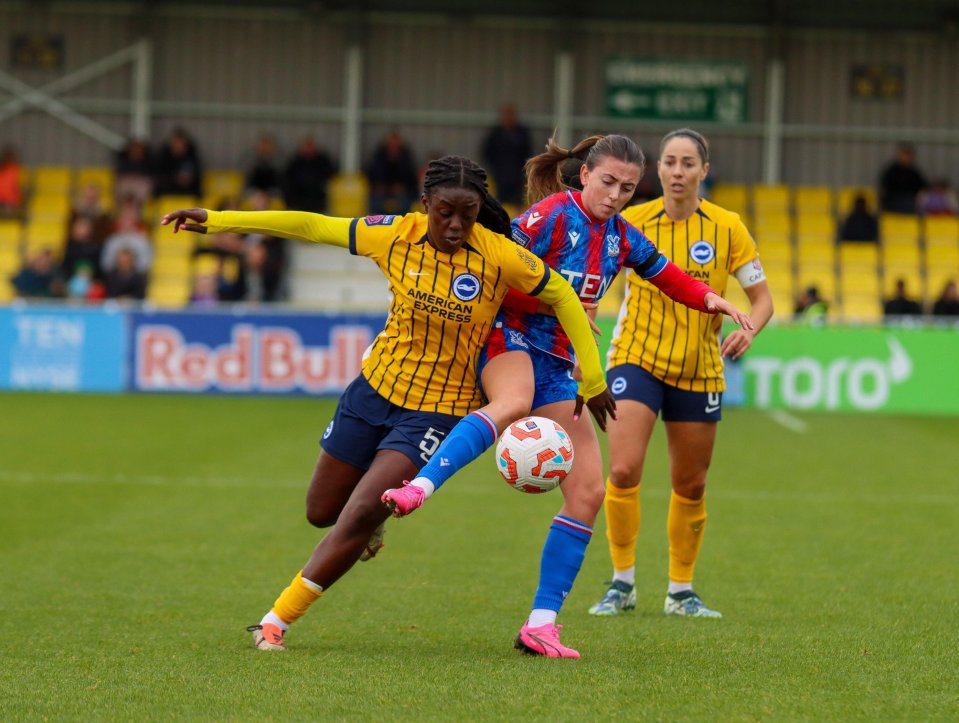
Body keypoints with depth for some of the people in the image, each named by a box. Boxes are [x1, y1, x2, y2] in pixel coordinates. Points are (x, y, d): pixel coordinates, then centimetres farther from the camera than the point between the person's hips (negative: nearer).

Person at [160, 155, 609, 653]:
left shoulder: (499, 256, -17)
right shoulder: (396, 236, -11)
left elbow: (562, 296, -4)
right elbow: (311, 227, -3)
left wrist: (592, 379, -3)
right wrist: (216, 220, -3)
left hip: (438, 408, -4)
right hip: (377, 388, 4)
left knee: (358, 518, -18)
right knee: (321, 512, 15)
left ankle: (276, 621, -6)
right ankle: (377, 513, 51)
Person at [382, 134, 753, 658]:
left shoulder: (622, 240, 13)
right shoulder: (554, 213, -8)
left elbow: (669, 277, 26)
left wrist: (710, 299, 8)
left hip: (557, 366, 7)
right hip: (510, 338, -7)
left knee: (589, 490, -2)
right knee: (514, 403, -44)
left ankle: (541, 624, 1)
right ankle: (417, 488, -61)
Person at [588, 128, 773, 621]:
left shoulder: (727, 228, -5)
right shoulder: (632, 221, -5)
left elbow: (762, 298, 0)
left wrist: (747, 330, -21)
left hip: (699, 372, 1)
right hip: (636, 359, -1)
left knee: (690, 486, 9)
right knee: (623, 470, -17)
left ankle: (681, 592, 25)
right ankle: (622, 584, -4)